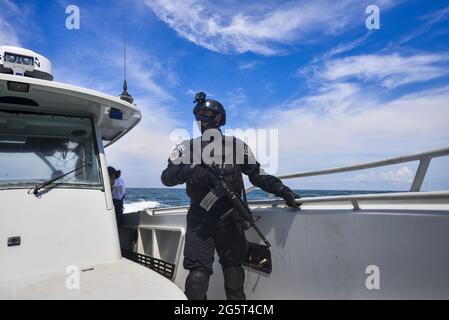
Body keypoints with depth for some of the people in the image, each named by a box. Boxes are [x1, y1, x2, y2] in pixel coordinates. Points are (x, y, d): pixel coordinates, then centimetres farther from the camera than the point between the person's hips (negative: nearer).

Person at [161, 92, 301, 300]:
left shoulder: (237, 146, 8)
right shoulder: (186, 148, 9)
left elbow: (257, 175, 8)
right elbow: (166, 177, 0)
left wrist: (283, 191, -4)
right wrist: (188, 171, -20)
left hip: (230, 217, 1)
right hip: (199, 217, 0)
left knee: (233, 269, 9)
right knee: (198, 272, -7)